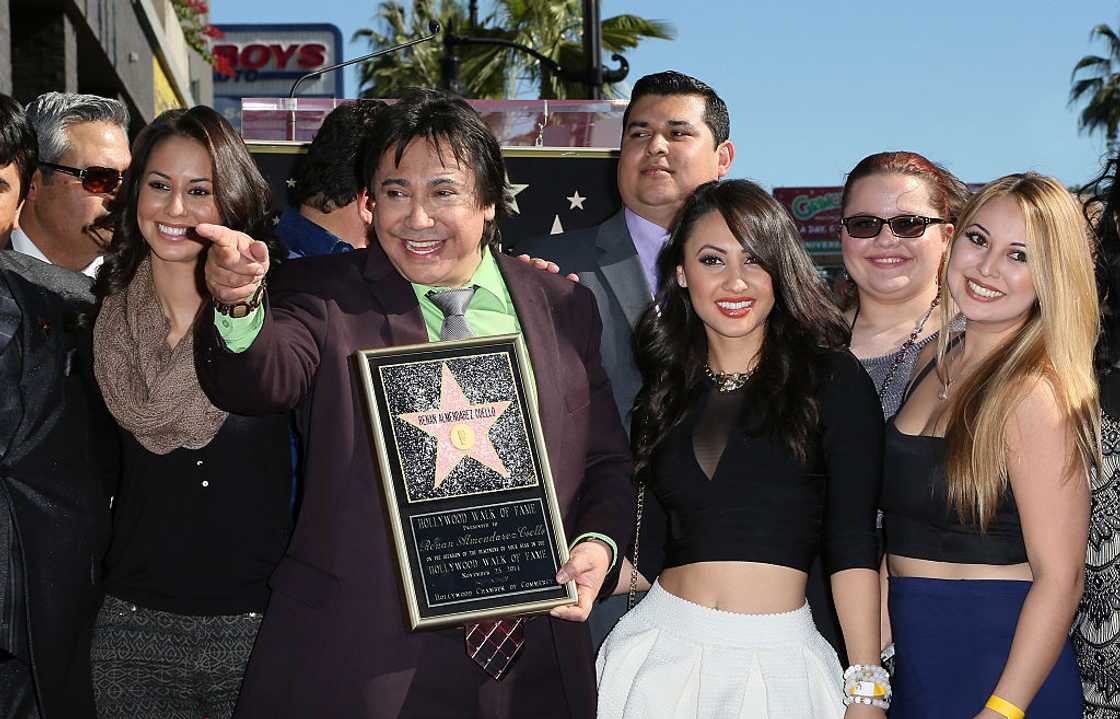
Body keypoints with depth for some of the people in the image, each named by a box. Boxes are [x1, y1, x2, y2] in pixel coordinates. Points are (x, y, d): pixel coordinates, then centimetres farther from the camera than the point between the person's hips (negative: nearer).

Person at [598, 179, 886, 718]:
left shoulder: (832, 379, -2)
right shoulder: (664, 395, 10)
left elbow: (851, 544, -6)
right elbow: (646, 562, 9)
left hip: (777, 660, -3)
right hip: (663, 648, 3)